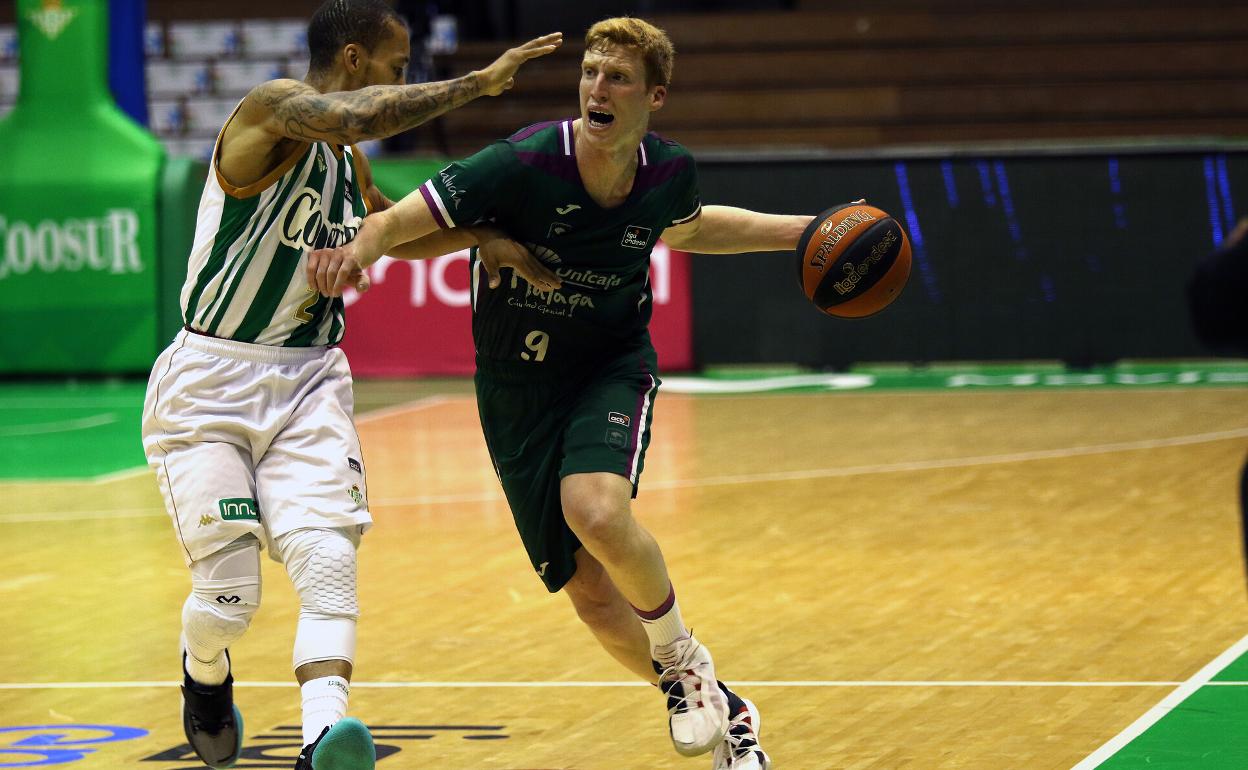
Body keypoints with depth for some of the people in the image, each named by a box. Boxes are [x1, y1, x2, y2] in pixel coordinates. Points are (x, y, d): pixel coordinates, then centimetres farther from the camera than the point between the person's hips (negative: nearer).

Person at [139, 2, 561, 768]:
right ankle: (205, 674, 30)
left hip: (307, 382, 6)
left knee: (330, 560, -19)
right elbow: (352, 115, -35)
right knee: (230, 596, -5)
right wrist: (476, 84, -30)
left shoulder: (348, 161, 11)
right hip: (210, 382, -6)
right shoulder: (275, 109, -14)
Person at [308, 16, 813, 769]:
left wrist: (802, 231, 13)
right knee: (591, 593, 0)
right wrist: (358, 247, -46)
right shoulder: (523, 165, -23)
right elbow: (398, 225, -23)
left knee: (597, 510, -31)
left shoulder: (670, 172, -10)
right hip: (517, 389, 0)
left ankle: (684, 664, -5)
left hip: (612, 367, 0)